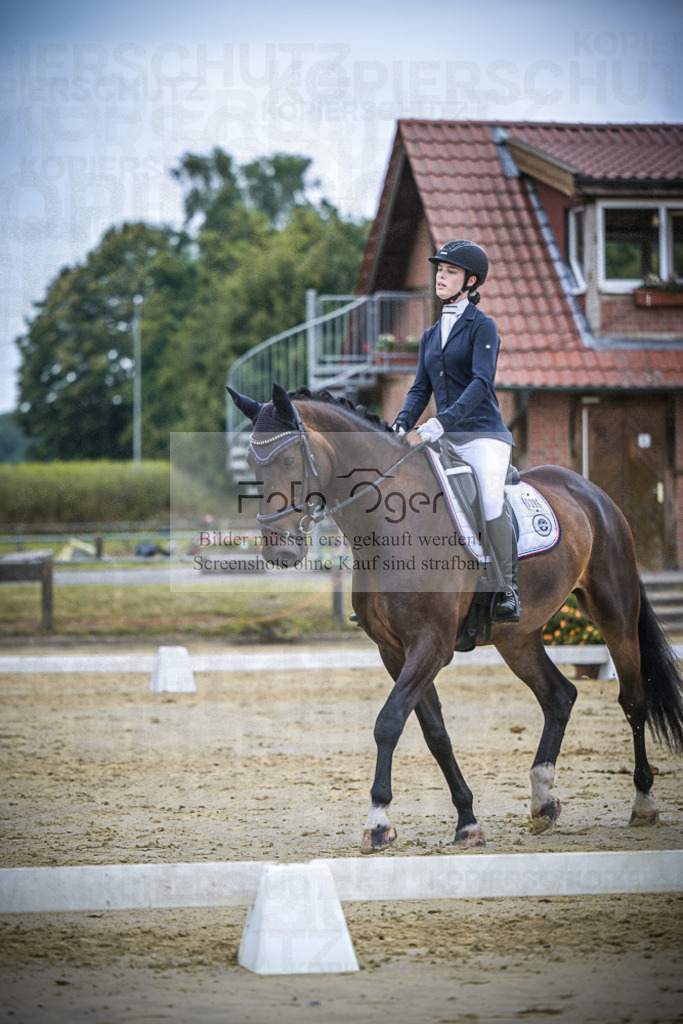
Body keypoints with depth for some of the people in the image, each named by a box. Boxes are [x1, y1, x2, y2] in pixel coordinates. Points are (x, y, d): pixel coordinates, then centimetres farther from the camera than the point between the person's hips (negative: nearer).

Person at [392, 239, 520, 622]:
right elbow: (421, 389, 17)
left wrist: (444, 420, -26)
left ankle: (508, 590, -19)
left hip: (483, 435, -7)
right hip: (444, 440, 7)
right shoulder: (431, 335, 19)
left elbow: (482, 382, -15)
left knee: (490, 502, -29)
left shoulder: (482, 327, -2)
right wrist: (402, 424, -2)